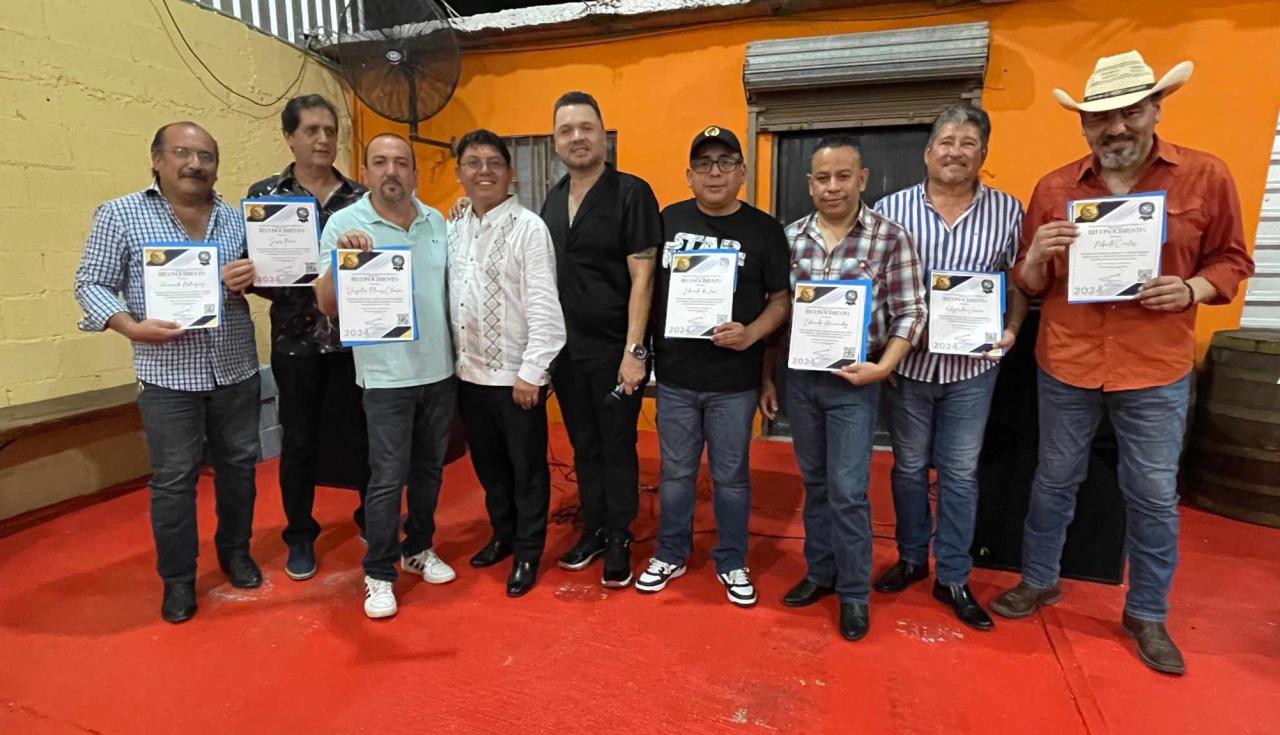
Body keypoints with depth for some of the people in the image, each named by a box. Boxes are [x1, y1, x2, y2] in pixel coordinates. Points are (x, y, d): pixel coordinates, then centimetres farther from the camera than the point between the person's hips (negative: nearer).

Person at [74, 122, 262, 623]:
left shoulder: (237, 218, 8)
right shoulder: (120, 215, -1)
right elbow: (92, 283, -2)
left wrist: (251, 279, -9)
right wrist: (133, 327, -19)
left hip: (236, 369, 3)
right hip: (168, 375, -3)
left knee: (239, 464, 14)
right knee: (173, 479, 5)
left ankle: (235, 551, 34)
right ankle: (178, 578, 22)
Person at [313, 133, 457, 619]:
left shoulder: (436, 221, 7)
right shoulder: (344, 223, -6)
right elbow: (326, 305, -9)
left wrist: (459, 350, 10)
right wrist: (342, 259, -26)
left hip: (441, 370, 5)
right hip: (386, 376, -4)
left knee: (429, 468, 15)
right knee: (388, 478, -1)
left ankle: (419, 549, 34)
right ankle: (379, 574, 17)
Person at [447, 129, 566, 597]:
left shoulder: (529, 228, -11)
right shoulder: (453, 229, 9)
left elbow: (544, 306, -15)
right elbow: (443, 296, 10)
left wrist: (531, 371, -17)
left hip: (515, 374, -6)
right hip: (469, 371, 6)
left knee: (526, 468, 8)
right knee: (488, 463, 19)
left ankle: (528, 552, 25)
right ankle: (503, 533, 39)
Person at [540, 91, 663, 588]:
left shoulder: (631, 193, -9)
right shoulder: (553, 198, 10)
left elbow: (642, 276, -13)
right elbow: (549, 275, 15)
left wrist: (634, 350, -17)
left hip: (614, 347, -5)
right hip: (565, 346, 6)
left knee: (617, 447, 7)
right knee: (584, 446, 16)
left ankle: (619, 540, 24)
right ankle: (593, 529, 32)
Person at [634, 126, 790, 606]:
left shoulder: (764, 229, -2)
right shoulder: (668, 220, 4)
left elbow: (782, 298, 0)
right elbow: (647, 287, 10)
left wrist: (752, 333, -18)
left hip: (734, 382, -1)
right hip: (675, 376, 2)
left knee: (731, 476, 12)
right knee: (676, 473, 14)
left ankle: (732, 563, 31)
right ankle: (670, 555, 33)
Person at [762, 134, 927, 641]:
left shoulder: (891, 238, -6)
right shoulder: (790, 238, 3)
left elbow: (909, 313, -5)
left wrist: (883, 368, -17)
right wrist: (767, 377, 8)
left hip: (852, 380, -3)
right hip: (798, 377, 3)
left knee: (848, 490, 2)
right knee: (815, 482, 15)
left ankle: (854, 592, 21)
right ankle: (820, 572, 33)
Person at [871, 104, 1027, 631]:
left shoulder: (1009, 211, 1)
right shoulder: (891, 209, -2)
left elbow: (1019, 282, 7)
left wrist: (1011, 330, -9)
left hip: (973, 367, 1)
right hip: (908, 362, 0)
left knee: (960, 473, 9)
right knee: (909, 466, 13)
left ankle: (953, 579, 23)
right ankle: (911, 558, 33)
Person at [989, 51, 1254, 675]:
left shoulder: (1206, 177, -3)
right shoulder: (1053, 188, 0)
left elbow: (1231, 261, 5)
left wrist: (1192, 289, -15)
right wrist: (1036, 256, -18)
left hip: (1157, 371, 0)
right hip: (1066, 365, 1)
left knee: (1154, 497, 10)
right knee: (1054, 481, 15)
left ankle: (1147, 615, 31)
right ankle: (1039, 580, 35)